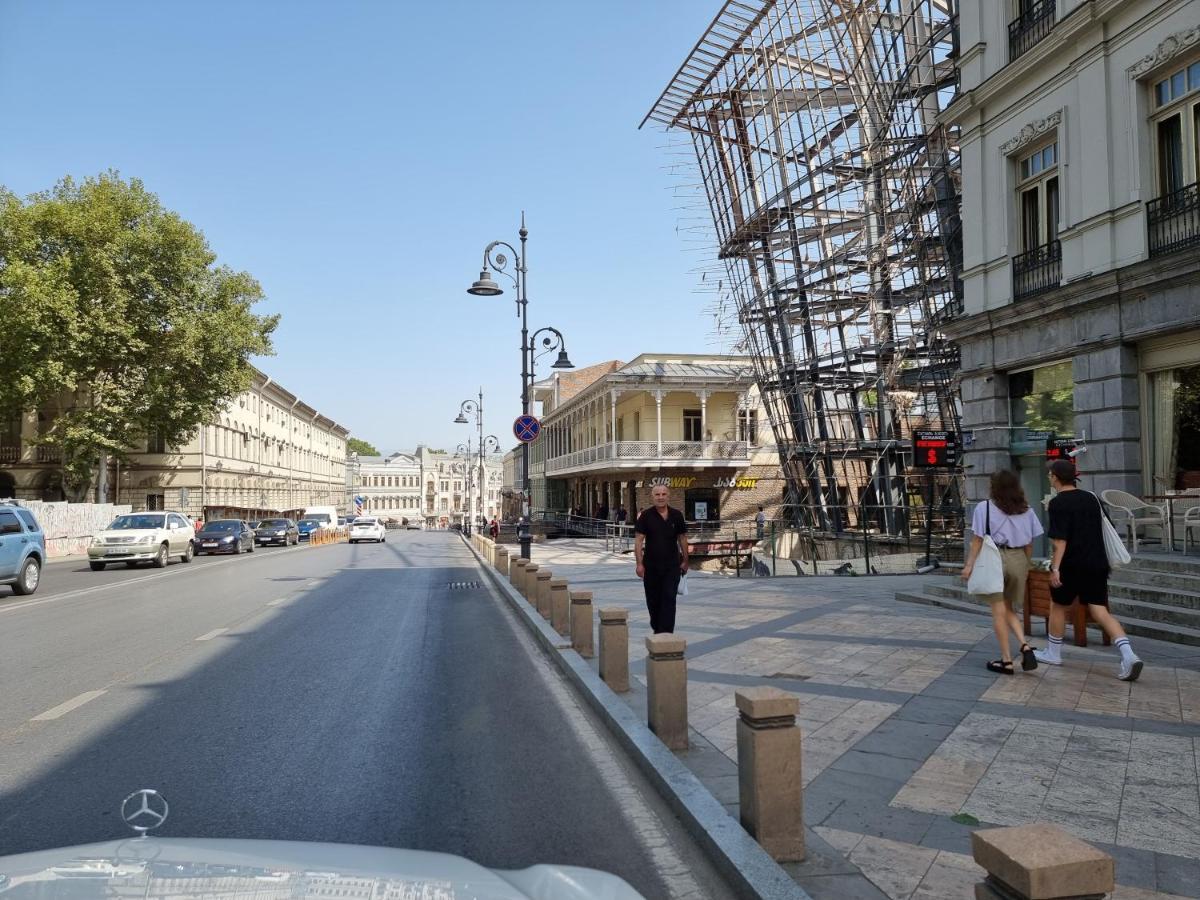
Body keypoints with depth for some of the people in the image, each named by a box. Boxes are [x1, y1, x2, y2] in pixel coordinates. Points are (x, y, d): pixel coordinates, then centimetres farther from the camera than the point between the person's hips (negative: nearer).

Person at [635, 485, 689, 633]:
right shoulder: (646, 516, -4)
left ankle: (665, 632, -7)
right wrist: (639, 563, -12)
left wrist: (685, 561, 10)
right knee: (653, 600, 11)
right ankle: (656, 628, 32)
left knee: (669, 599, -8)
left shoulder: (676, 515, 2)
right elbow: (638, 540, -5)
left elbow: (682, 538, 9)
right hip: (651, 565, 0)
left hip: (672, 565, 0)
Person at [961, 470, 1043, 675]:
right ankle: (1025, 646, -2)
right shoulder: (1026, 510, 7)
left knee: (999, 611, 4)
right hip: (1018, 559, 4)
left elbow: (978, 539, -7)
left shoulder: (985, 508, -4)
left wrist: (969, 564, -4)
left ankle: (1006, 660, 7)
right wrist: (1026, 566, 19)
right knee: (1009, 609, 18)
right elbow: (1029, 543, 8)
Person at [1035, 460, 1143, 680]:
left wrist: (1055, 567, -20)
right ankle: (1128, 655, -13)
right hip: (1097, 564, 6)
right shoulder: (1091, 498, 10)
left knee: (1058, 606, 13)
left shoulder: (1058, 503, -12)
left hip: (1071, 565, -6)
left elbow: (1060, 539, -19)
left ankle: (1053, 653, 24)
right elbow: (1101, 531, 19)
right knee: (1100, 611, 4)